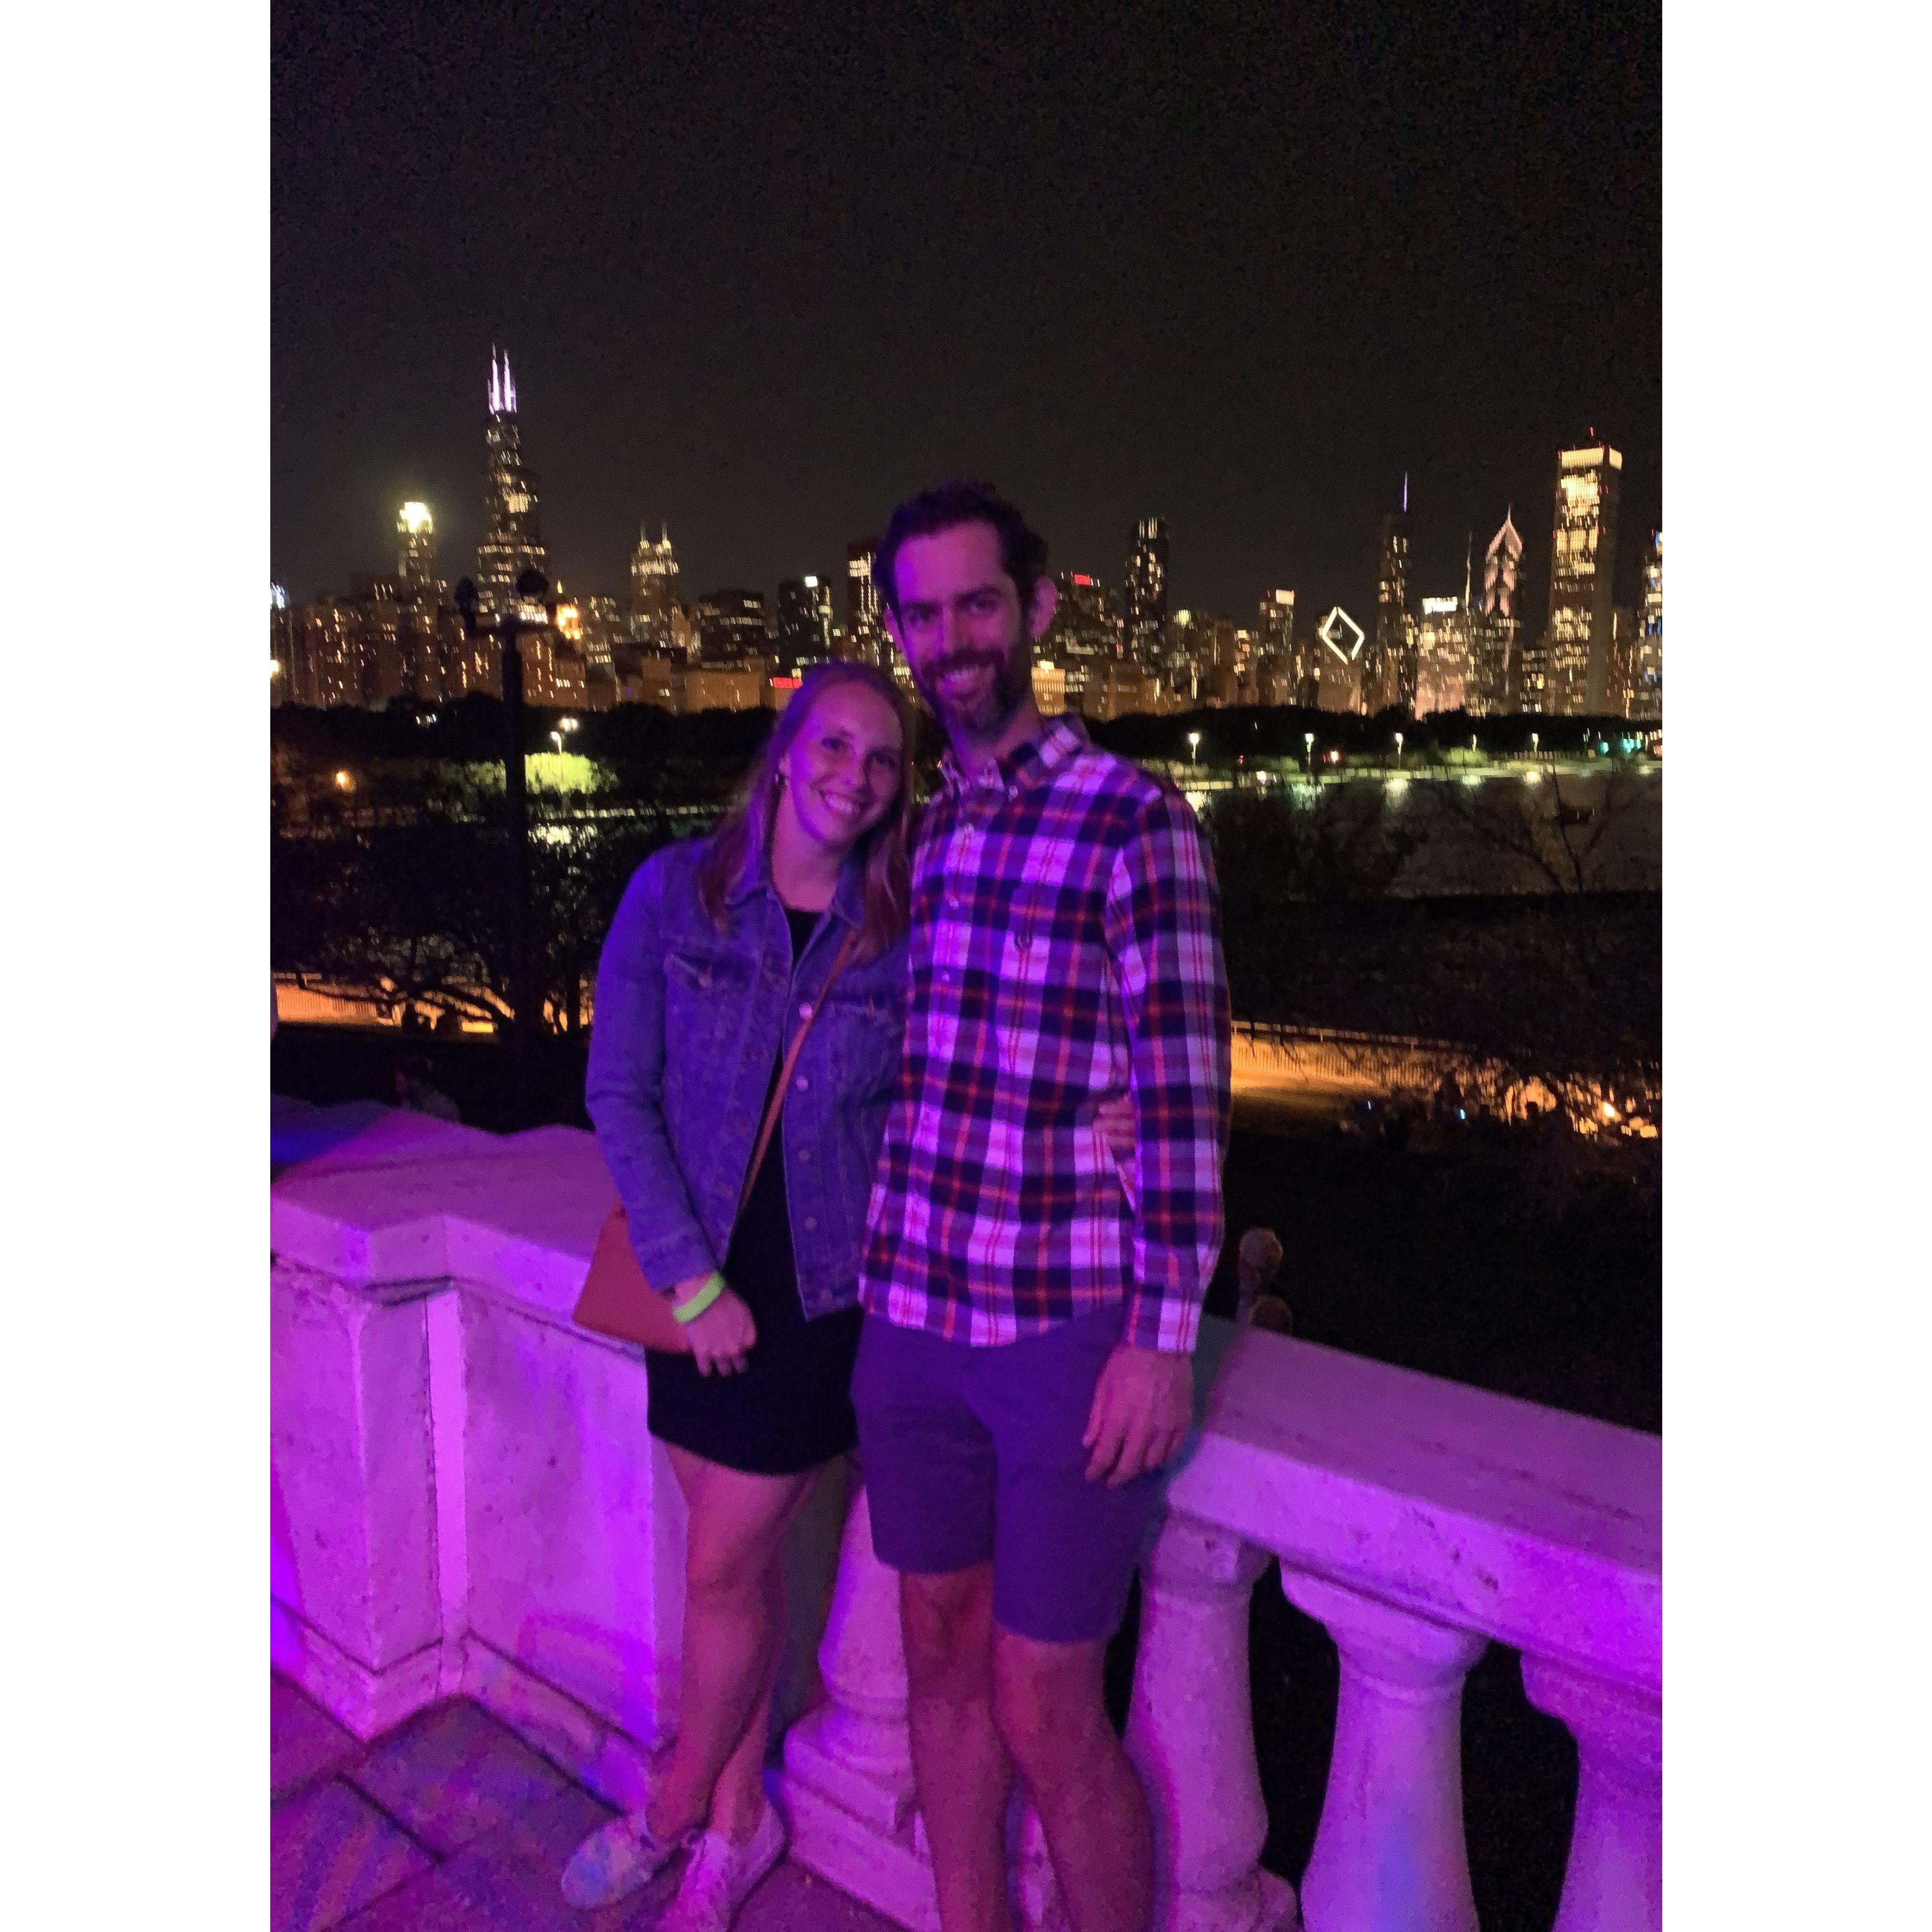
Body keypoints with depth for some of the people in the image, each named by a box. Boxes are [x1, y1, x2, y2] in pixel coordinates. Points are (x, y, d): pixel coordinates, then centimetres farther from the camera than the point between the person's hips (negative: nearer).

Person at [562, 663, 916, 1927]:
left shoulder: (906, 934, -7)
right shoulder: (674, 893, -7)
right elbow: (619, 1094, -6)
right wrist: (692, 1281, -9)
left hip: (820, 1296, -1)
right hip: (699, 1280, 2)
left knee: (723, 1573, 7)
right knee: (746, 1563, 15)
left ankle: (676, 1811, 37)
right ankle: (738, 1822, 41)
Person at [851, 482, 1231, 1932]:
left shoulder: (1136, 823, -10)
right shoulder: (920, 833, 10)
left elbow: (1185, 1095, -12)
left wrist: (1163, 1338, -14)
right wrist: (882, 1265, 13)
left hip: (1071, 1333, -6)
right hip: (911, 1321, 6)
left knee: (1045, 1715, 6)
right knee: (943, 1657, 20)